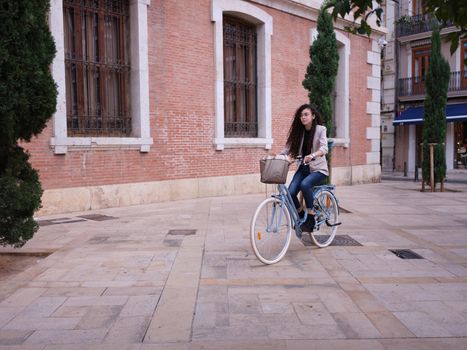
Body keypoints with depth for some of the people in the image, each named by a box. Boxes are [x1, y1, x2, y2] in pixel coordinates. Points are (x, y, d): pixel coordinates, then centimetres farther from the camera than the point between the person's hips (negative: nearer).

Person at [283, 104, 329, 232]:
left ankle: (311, 217, -17)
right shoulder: (298, 131, 7)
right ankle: (301, 218, 7)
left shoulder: (320, 129, -6)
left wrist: (312, 155, -43)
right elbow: (288, 149, 3)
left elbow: (324, 148, -23)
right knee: (290, 192, -19)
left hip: (318, 169, -4)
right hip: (303, 168, 4)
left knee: (305, 184, -35)